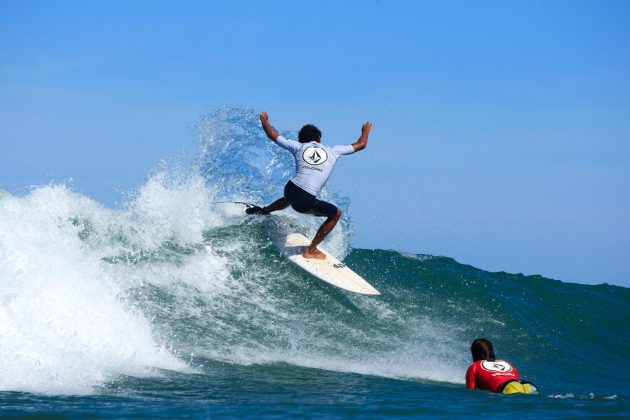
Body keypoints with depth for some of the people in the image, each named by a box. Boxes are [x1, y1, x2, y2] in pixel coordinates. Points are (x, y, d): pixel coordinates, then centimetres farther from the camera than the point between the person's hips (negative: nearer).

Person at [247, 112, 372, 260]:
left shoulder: (298, 147, 13)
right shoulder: (333, 151, 11)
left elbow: (273, 135, 22)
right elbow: (360, 145, 23)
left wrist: (264, 120, 41)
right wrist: (366, 131, 44)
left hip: (290, 189, 5)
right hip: (306, 201, -5)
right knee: (336, 213, 17)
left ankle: (263, 211, 65)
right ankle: (311, 250, 18)